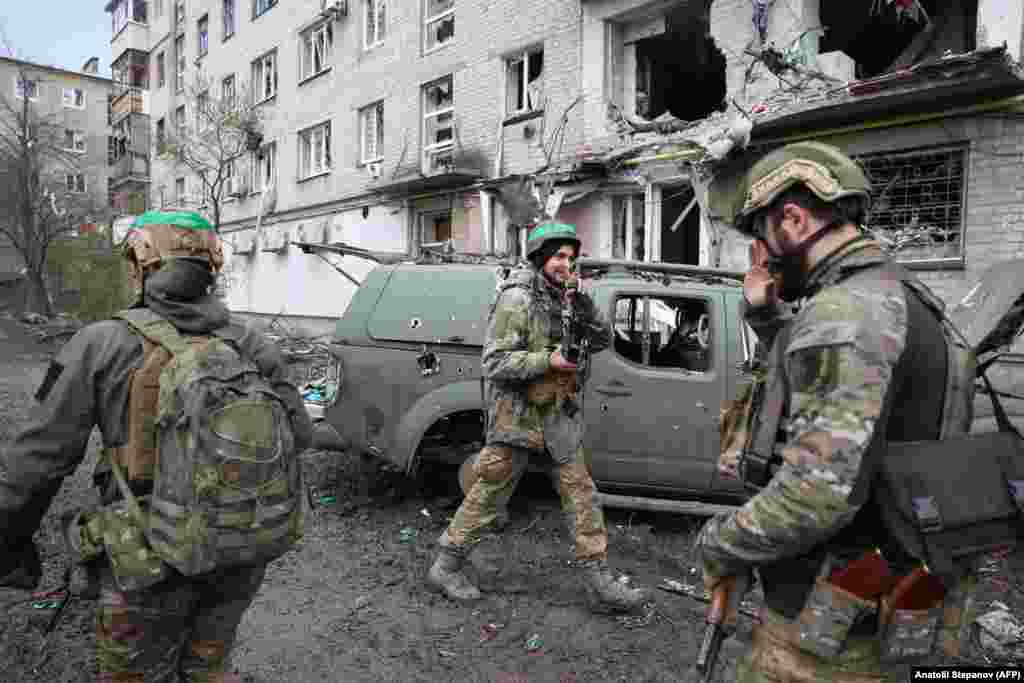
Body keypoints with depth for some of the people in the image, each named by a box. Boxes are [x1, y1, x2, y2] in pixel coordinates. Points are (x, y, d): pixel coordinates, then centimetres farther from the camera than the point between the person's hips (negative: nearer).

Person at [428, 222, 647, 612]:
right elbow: (495, 362, -17)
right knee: (487, 497, 4)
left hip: (559, 416, 7)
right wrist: (549, 361, -24)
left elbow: (601, 340, 5)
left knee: (581, 493, 7)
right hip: (518, 415, -7)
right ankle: (446, 568, 22)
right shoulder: (517, 299, -12)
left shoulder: (564, 300, 11)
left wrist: (582, 302, -9)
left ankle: (599, 582, 16)